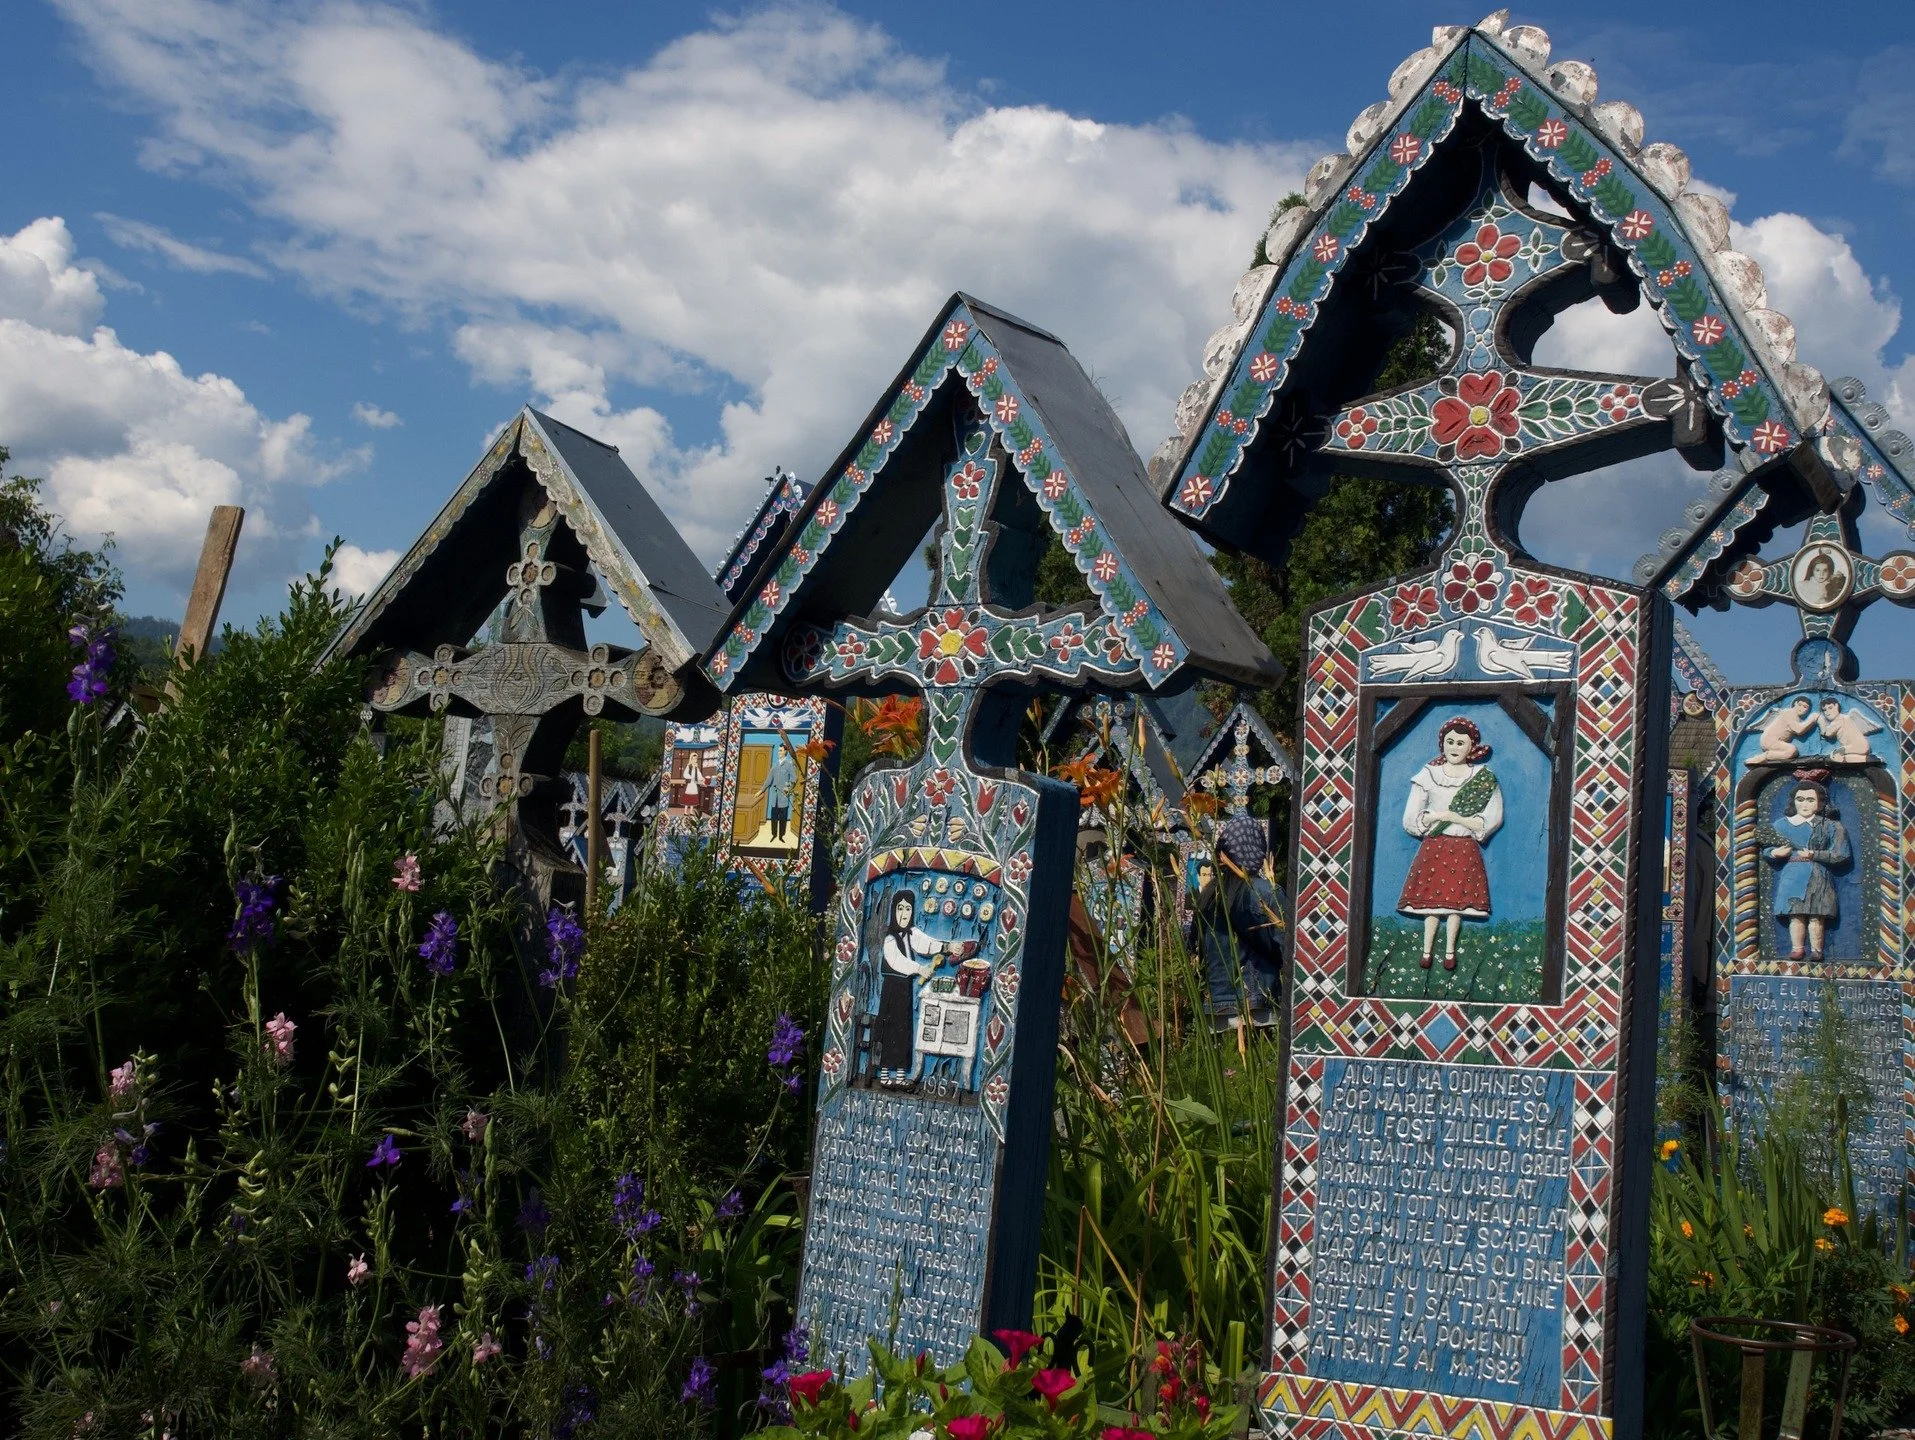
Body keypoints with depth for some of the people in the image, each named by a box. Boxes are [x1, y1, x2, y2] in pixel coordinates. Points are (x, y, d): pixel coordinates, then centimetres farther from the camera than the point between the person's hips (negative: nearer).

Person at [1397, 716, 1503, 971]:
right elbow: (1410, 820, -2)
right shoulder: (1428, 775, -2)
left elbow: (1492, 820, -8)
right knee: (1431, 899, 3)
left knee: (1457, 900, 5)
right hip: (1433, 847, 0)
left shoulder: (1483, 778, -3)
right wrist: (1438, 816, -14)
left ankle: (1450, 951, 17)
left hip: (1465, 850, 0)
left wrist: (1455, 818, -14)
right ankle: (1427, 950, 13)